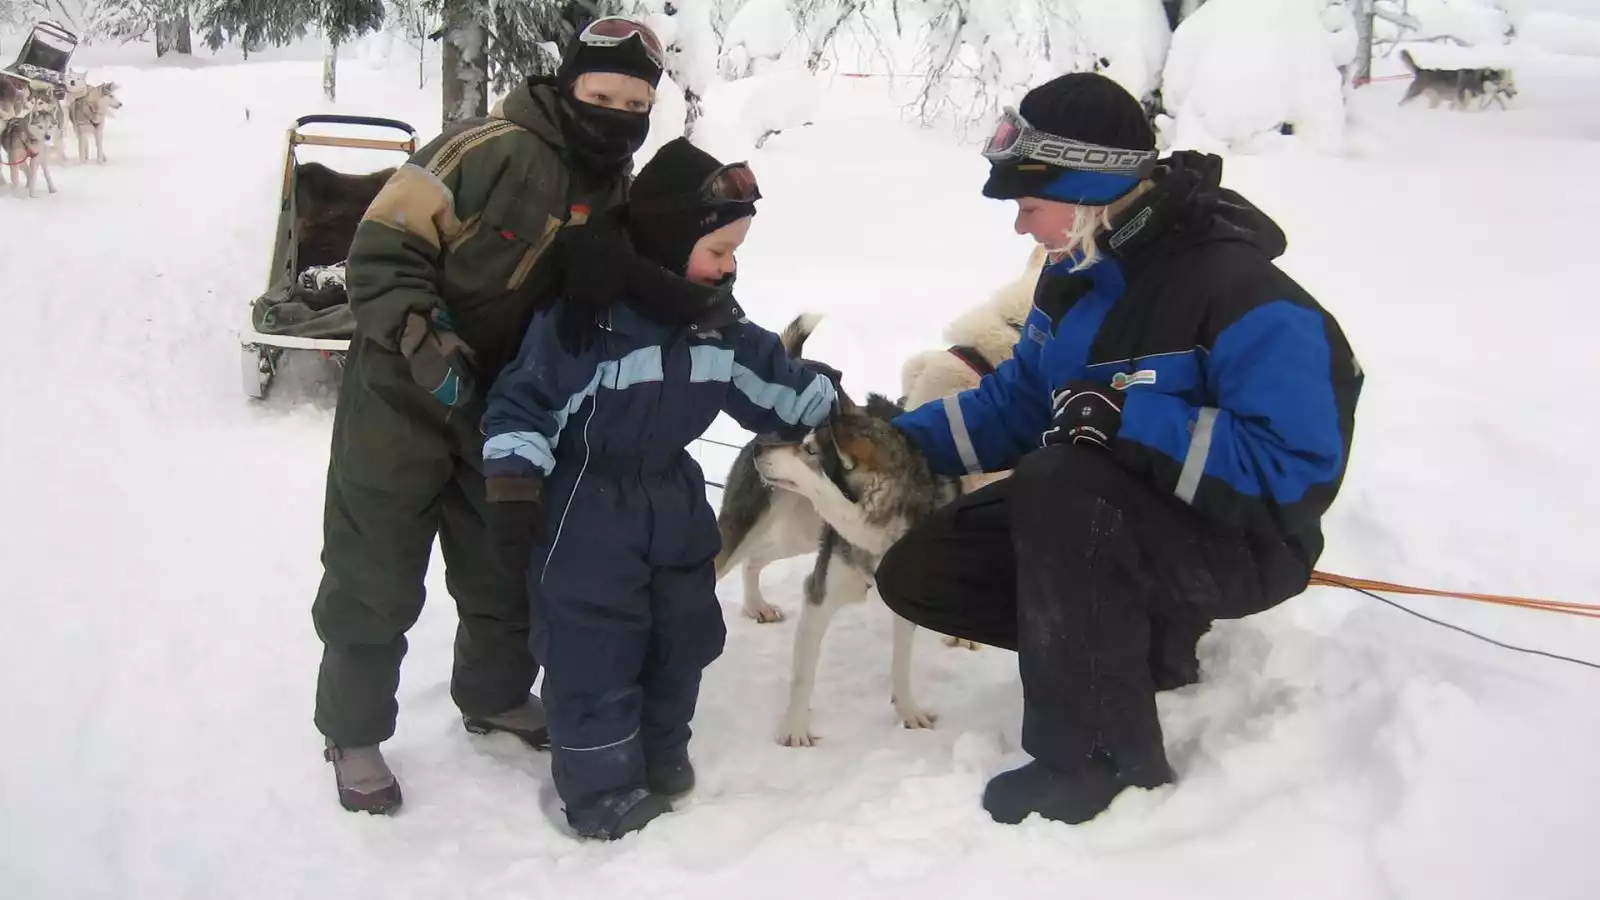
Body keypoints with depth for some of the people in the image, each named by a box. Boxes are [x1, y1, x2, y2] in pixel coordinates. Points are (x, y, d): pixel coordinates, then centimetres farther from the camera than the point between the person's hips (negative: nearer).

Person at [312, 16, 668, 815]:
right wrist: (426, 345, -30)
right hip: (403, 398, -6)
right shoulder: (490, 151, -22)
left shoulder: (619, 196, 2)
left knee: (507, 566, 18)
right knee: (376, 577, 4)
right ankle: (352, 734, 22)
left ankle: (494, 695, 41)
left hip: (502, 409, 7)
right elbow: (381, 250, -21)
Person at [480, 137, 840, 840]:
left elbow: (772, 377, 13)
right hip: (585, 513, -7)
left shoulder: (715, 319, 0)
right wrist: (514, 488, -21)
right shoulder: (583, 314, -21)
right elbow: (524, 399, -18)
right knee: (593, 653, -1)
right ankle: (603, 789, 15)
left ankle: (661, 758, 36)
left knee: (683, 636, 16)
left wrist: (835, 407, 17)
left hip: (674, 503, 7)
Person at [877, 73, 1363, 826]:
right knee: (916, 575, -2)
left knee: (1056, 482, -37)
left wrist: (1133, 419, -34)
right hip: (1111, 513, 8)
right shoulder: (1076, 275, -1)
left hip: (1238, 539, -8)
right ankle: (1144, 639, 10)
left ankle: (1103, 763, -22)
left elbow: (1297, 466, -28)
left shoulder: (1240, 291, -24)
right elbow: (1017, 402, 7)